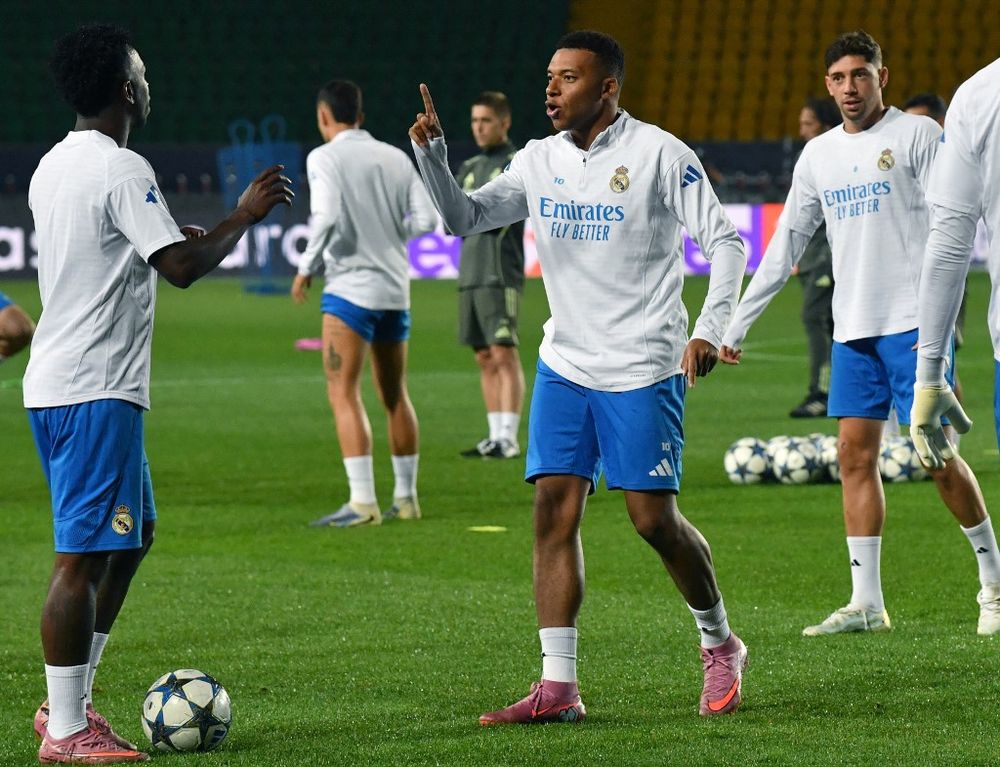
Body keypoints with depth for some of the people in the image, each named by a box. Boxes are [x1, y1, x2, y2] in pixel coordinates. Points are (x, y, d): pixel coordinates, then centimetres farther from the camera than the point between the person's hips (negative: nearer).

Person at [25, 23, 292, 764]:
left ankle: (69, 702, 20)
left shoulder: (53, 167, 15)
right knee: (84, 555, -7)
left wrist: (183, 237, 25)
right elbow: (181, 266, -20)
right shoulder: (122, 170, -15)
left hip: (58, 383, 10)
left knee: (131, 533, 18)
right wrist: (244, 216, -6)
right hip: (95, 390, -10)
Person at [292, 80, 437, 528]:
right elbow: (425, 220, 3)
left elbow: (326, 217, -20)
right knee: (395, 394, 16)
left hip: (351, 287, -6)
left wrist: (306, 268, -8)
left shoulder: (325, 158, -6)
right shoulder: (396, 158, 10)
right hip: (395, 289, 6)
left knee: (343, 393, -8)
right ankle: (405, 497, 22)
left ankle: (362, 502, -18)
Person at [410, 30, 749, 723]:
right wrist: (432, 153, -9)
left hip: (644, 369, -5)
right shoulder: (539, 161, 7)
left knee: (655, 519, -4)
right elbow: (464, 218, 8)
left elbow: (725, 241, -8)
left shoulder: (659, 154, -9)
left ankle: (721, 646, 21)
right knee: (554, 510, -5)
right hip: (564, 366, 5)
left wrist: (709, 329, -19)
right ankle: (558, 687, -6)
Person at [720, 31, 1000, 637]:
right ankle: (867, 603, 3)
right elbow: (785, 246, 19)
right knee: (856, 455, 1)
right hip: (852, 329, 6)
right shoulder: (819, 155, 14)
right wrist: (736, 325, 15)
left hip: (913, 323, -6)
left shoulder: (917, 134, -3)